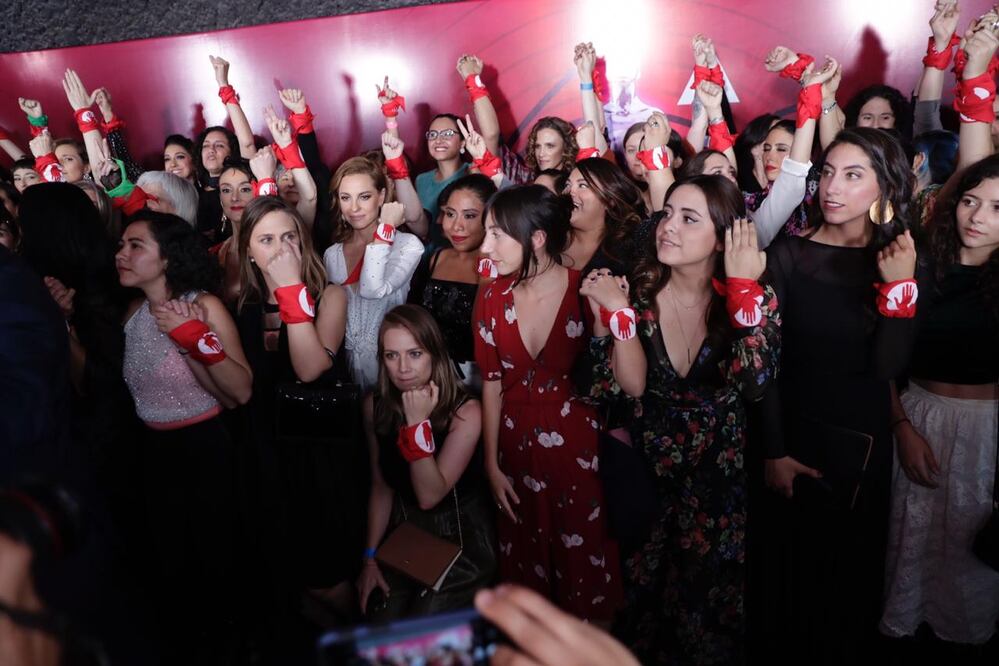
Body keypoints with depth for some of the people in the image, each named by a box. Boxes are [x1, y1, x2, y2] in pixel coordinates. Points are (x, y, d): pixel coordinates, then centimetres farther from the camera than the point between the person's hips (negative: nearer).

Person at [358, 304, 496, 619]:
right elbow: (381, 487, 3)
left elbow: (429, 496, -23)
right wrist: (370, 557, 1)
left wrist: (417, 424, -31)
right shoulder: (375, 406, -7)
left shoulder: (465, 412, -22)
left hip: (460, 537, -4)